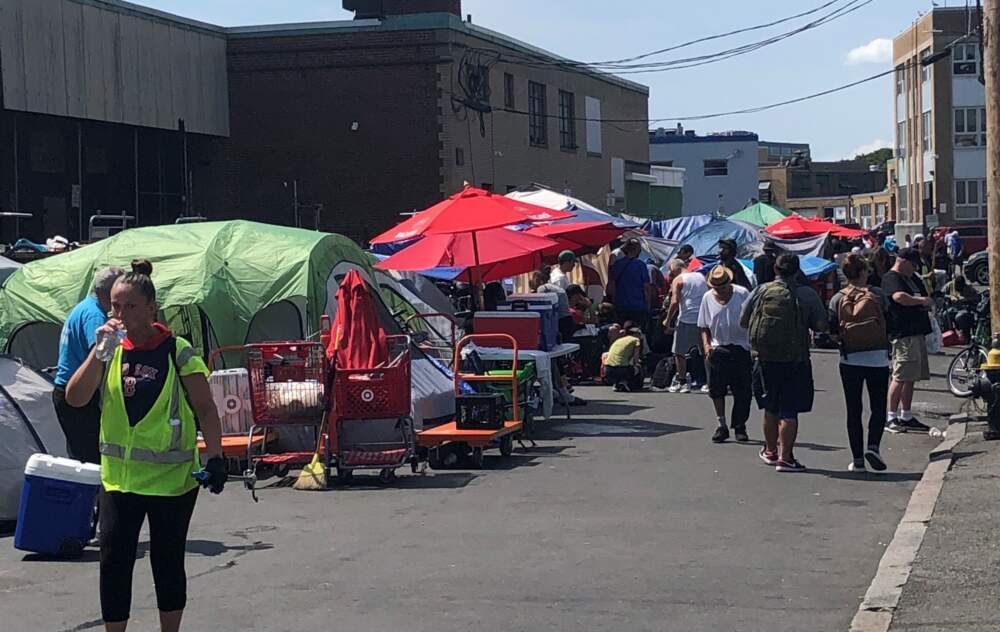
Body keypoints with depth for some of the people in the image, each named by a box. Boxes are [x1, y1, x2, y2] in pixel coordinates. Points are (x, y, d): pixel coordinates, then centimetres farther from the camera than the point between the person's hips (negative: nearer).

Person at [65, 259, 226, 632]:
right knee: (114, 560, 1)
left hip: (171, 477, -3)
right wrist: (99, 351, -15)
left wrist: (215, 457, -16)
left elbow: (205, 409, -7)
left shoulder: (177, 351, -9)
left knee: (167, 560, 9)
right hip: (119, 476, 3)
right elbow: (74, 398, -6)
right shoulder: (111, 350, 2)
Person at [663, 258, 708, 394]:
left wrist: (668, 320, -4)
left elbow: (675, 301, -11)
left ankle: (682, 382, 3)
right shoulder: (701, 276, 15)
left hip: (686, 319, -5)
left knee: (679, 352, 6)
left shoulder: (678, 280, -1)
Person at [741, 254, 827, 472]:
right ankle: (785, 457, -1)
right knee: (789, 411, 1)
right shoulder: (807, 294, -8)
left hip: (765, 358, 3)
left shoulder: (760, 291, 0)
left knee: (770, 409, 18)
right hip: (795, 361, -3)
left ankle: (771, 451, 31)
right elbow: (821, 325, -9)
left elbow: (743, 322, 5)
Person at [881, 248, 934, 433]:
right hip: (903, 334, -10)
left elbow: (925, 297, 30)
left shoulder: (912, 278, 21)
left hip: (917, 333, 10)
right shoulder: (891, 278, -10)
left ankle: (906, 417, 18)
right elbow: (899, 296, -29)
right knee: (900, 376, -10)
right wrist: (921, 300, -18)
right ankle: (891, 417, -7)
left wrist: (927, 303, 8)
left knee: (911, 377, 12)